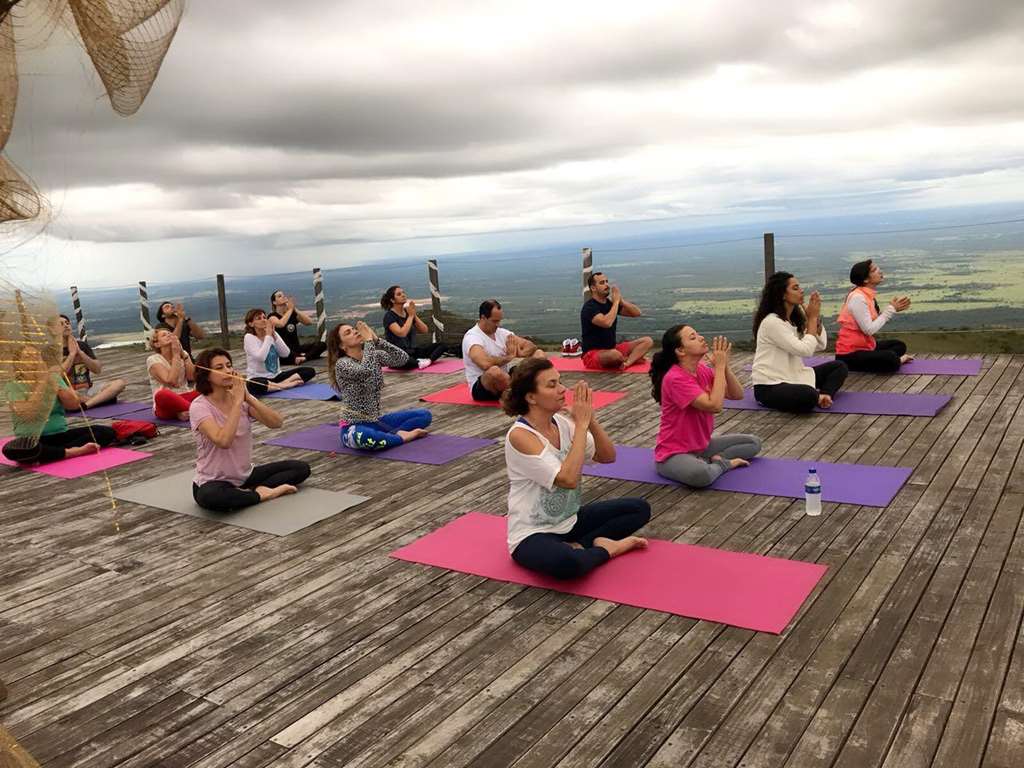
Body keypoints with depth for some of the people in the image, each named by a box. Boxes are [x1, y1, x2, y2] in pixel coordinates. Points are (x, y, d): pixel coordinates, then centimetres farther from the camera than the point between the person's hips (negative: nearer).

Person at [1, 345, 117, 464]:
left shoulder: (53, 378, 10)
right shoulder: (13, 386, -2)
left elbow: (74, 403, -2)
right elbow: (28, 414, -18)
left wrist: (55, 382, -14)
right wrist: (44, 382, -18)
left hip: (61, 435, 4)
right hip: (32, 440, -4)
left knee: (108, 431, -15)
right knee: (11, 449, -39)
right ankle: (74, 451, -27)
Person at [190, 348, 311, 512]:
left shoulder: (242, 399, -1)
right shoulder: (199, 406, -17)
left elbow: (277, 423, -14)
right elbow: (223, 441, -33)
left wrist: (247, 397, -23)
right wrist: (237, 401, -29)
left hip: (246, 475, 5)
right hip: (213, 482, -5)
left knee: (301, 468, -3)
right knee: (210, 497, -41)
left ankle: (251, 491, -12)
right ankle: (262, 494, -17)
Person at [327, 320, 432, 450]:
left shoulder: (375, 355, 4)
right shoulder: (342, 364, -15)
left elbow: (403, 359, -12)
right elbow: (366, 371, -35)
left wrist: (376, 339, -16)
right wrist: (369, 340, -24)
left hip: (377, 421, 6)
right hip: (355, 427, -6)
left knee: (424, 415, -1)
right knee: (363, 437, -43)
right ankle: (403, 437, -19)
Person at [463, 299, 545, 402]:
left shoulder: (502, 333, 8)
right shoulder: (472, 337, -16)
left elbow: (531, 346, 6)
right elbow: (485, 363, -35)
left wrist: (519, 354, -19)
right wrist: (509, 357, -16)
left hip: (506, 380, 7)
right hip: (482, 388, -7)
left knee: (539, 354, -4)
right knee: (494, 371, -42)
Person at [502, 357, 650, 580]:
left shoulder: (562, 422, -1)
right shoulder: (520, 435, -23)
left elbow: (608, 457, -1)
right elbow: (568, 478, -30)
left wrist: (591, 420, -17)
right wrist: (581, 424, -25)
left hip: (569, 520, 8)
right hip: (533, 534, -8)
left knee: (640, 508, 5)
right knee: (567, 562, -39)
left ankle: (578, 546, -7)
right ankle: (605, 548, -7)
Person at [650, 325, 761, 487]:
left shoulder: (704, 370, 1)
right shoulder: (674, 379, -24)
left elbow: (737, 395, 0)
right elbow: (714, 406, -30)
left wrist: (724, 365, -14)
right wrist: (719, 366, -22)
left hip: (702, 445, 8)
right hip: (674, 453, -8)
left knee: (754, 443, 9)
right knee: (701, 474, -40)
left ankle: (709, 460, -5)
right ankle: (724, 463, -9)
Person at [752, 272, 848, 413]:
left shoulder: (796, 316, 8)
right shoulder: (771, 322, -20)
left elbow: (821, 345, 6)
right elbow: (805, 350, -22)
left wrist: (816, 316, -6)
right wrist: (812, 318, -12)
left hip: (793, 376, 10)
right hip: (770, 386, -10)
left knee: (839, 366, 5)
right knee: (808, 396, -38)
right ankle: (818, 396, -6)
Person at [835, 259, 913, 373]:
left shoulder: (868, 295, 7)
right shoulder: (857, 298, -21)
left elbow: (877, 322, 8)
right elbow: (869, 329, -23)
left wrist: (894, 308, -4)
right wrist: (891, 309, -14)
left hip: (866, 345, 10)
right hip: (850, 354, -10)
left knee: (900, 345, 17)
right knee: (891, 360, -26)